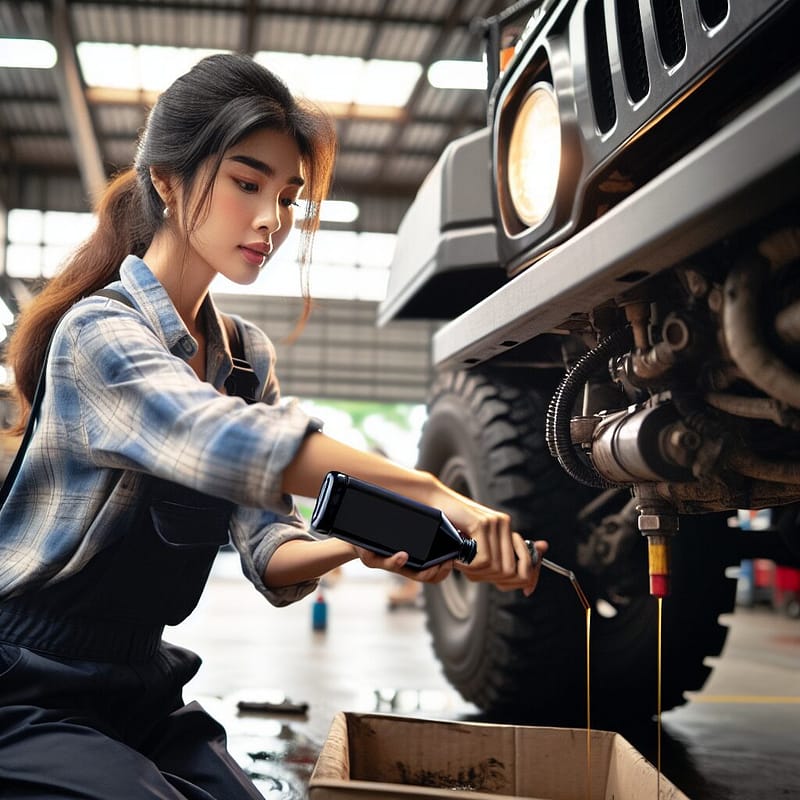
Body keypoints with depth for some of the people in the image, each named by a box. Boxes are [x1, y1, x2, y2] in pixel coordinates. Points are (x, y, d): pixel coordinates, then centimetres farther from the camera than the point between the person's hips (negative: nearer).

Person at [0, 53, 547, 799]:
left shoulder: (245, 358, 5)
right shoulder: (100, 331, -18)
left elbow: (268, 548, -5)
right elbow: (240, 445, -36)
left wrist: (362, 545, -24)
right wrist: (434, 495, -37)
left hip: (138, 686, 7)